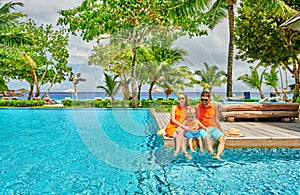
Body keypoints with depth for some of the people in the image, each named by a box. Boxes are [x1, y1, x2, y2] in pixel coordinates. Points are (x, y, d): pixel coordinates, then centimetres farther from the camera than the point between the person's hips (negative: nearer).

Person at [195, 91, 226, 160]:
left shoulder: (214, 107, 8)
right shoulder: (197, 107, -1)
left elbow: (216, 119, 18)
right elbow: (197, 120, -4)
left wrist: (221, 130, 19)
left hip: (213, 128, 3)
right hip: (203, 129, -3)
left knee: (222, 139, -25)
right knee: (207, 138, -36)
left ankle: (217, 156, -42)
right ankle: (213, 154, -50)